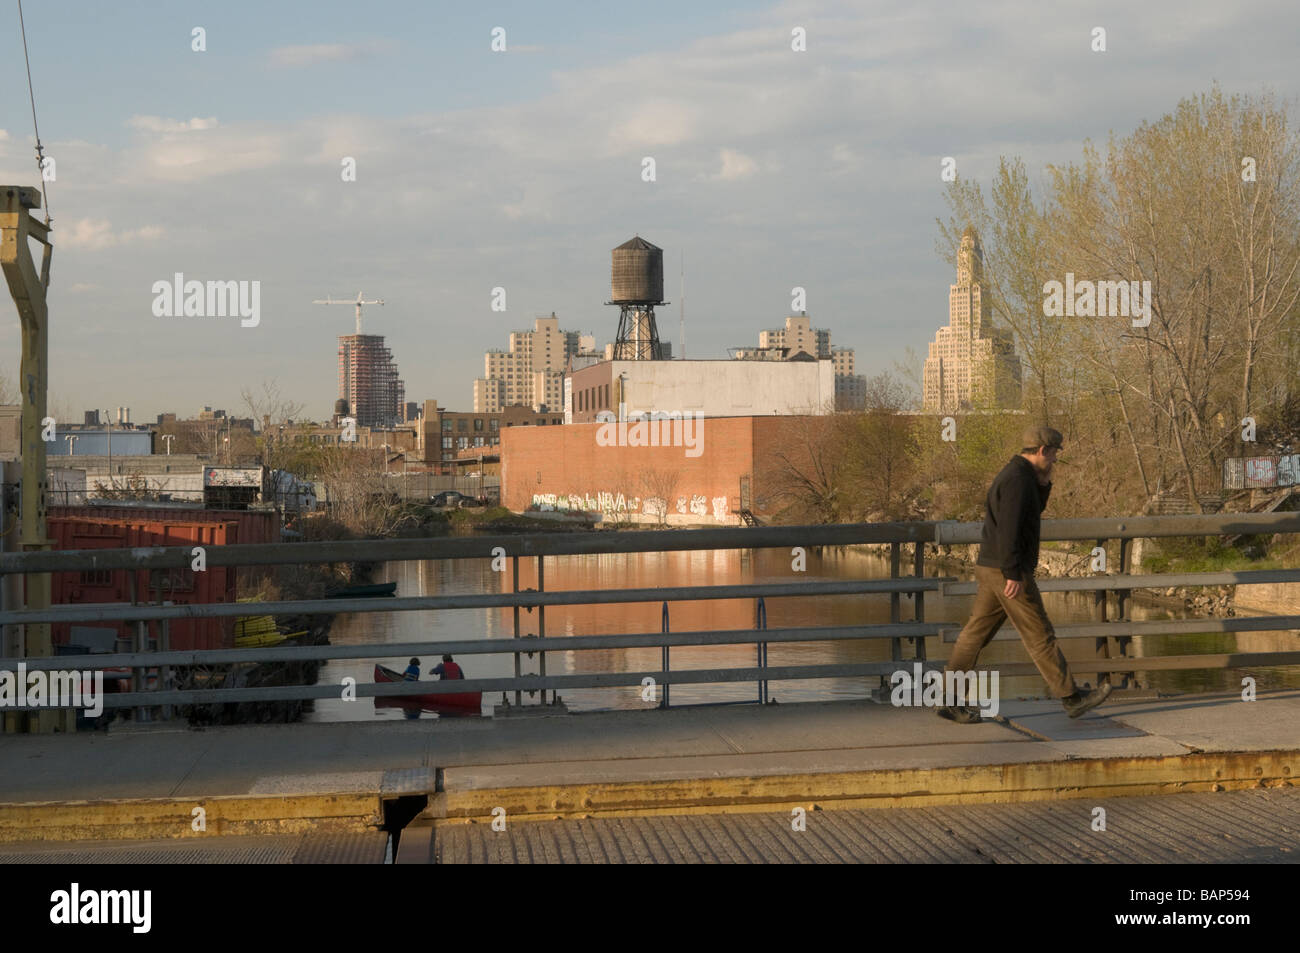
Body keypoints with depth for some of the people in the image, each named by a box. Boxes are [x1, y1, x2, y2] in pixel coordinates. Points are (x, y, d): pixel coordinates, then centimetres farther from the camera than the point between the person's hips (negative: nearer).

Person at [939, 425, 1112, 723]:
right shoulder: (1018, 478, -16)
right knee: (1040, 635, -1)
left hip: (991, 570, 10)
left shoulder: (1014, 475, 15)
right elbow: (1008, 528, -24)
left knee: (976, 633, 7)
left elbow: (1032, 513, 29)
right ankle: (1071, 698, 7)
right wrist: (1014, 574, -26)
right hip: (1007, 573, -10)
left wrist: (1043, 484, 14)